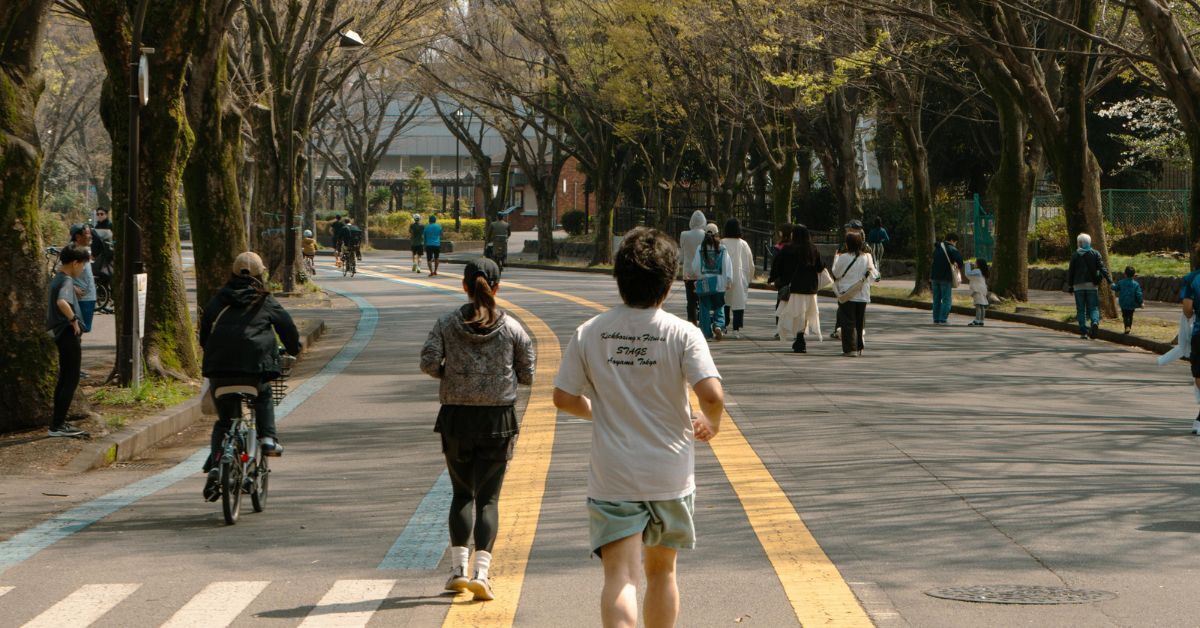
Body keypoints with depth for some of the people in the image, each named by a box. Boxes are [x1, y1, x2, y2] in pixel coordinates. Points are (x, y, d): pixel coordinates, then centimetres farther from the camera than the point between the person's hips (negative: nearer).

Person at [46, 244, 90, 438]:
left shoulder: (57, 279, 13)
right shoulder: (66, 281, -17)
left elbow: (52, 302, 28)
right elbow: (62, 302, -37)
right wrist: (73, 319, -24)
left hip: (62, 333, 10)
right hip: (69, 334, -10)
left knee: (64, 379, 15)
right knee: (72, 380, -6)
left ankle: (58, 423, 20)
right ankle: (57, 425, -6)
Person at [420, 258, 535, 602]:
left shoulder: (447, 323, -4)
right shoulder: (511, 328, -3)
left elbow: (428, 362, -11)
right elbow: (527, 373, 0)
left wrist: (451, 375, 8)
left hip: (456, 418, 1)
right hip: (498, 419, -1)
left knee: (462, 493, 16)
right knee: (488, 498, 3)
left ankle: (458, 567, 11)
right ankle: (481, 570, -10)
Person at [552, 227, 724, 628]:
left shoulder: (589, 333, -3)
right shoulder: (682, 334, -9)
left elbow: (564, 398, 1)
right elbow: (712, 394, -20)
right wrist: (711, 425, 3)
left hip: (612, 477, 0)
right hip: (670, 475, 0)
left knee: (620, 575, -7)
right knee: (661, 570, 20)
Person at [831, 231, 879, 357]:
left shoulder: (843, 258, -11)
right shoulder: (867, 258, -2)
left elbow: (835, 273, 2)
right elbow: (873, 275, 3)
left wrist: (836, 258, 15)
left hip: (846, 295, -4)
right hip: (863, 296, 4)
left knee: (848, 322, -1)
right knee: (860, 322, 14)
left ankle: (850, 348, -7)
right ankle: (859, 348, 19)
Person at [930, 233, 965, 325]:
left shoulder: (937, 248, 16)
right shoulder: (951, 248, -8)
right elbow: (958, 257, -23)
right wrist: (960, 267, -2)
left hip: (934, 276, 7)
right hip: (945, 277, -7)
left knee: (937, 299, 11)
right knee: (947, 300, -1)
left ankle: (936, 319, 9)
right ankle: (943, 319, -8)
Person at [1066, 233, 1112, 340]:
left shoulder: (1075, 255, 1)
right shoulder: (1095, 253, 3)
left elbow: (1071, 271, 3)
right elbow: (1102, 268, -4)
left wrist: (1069, 285, 10)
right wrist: (1109, 281, -6)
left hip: (1079, 285, -1)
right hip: (1092, 285, 1)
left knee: (1081, 309, 5)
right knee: (1093, 307, 4)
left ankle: (1083, 332, 0)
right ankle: (1095, 322, -26)